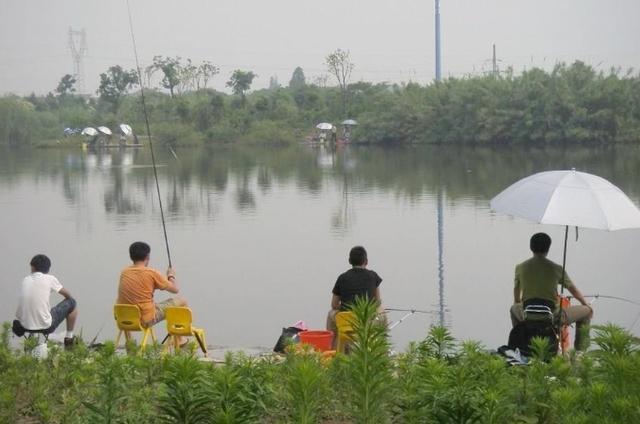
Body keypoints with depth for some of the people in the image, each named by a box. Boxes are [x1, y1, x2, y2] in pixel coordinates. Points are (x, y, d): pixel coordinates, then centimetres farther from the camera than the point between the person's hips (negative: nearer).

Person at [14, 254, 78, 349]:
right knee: (72, 303, 14)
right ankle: (69, 338, 24)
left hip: (25, 326, 5)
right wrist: (69, 298, 34)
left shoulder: (25, 280, 5)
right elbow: (68, 295, 11)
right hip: (45, 326, -5)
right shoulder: (50, 279, -6)